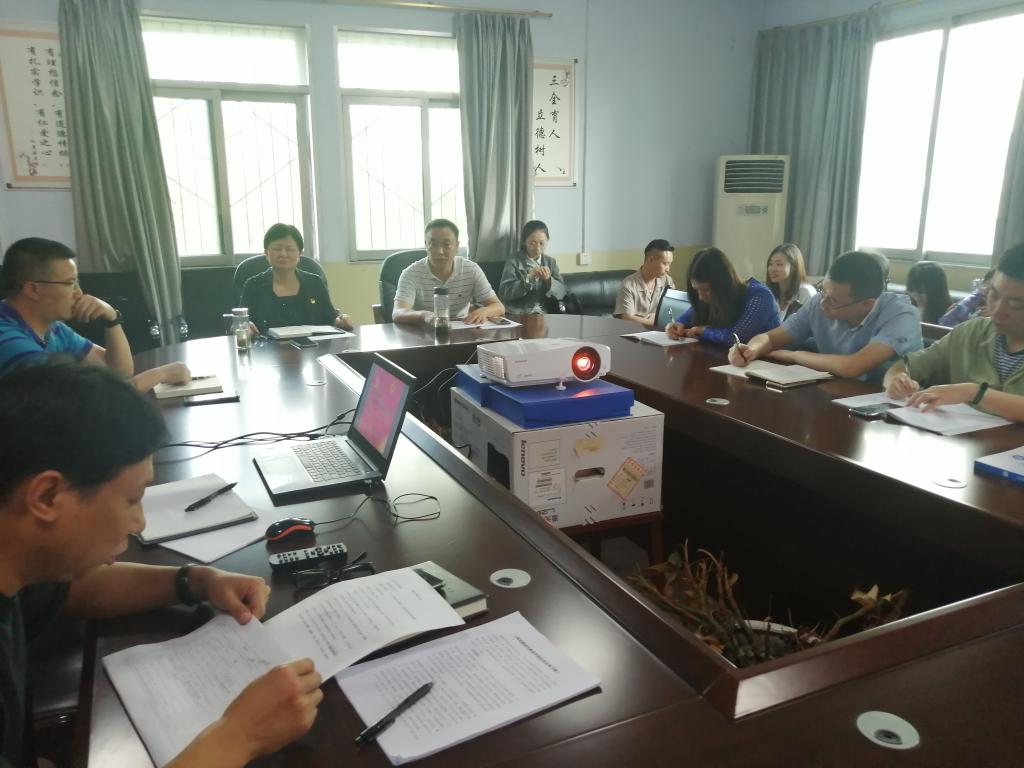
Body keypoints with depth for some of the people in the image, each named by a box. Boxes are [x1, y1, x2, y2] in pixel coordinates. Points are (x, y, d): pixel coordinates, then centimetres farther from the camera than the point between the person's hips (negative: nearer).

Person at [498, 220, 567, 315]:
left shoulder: (551, 262, 10)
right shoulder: (514, 260, -1)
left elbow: (561, 293, 2)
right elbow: (503, 293, -10)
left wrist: (548, 280, -16)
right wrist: (528, 278, -19)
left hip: (544, 313, 4)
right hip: (517, 314, -4)